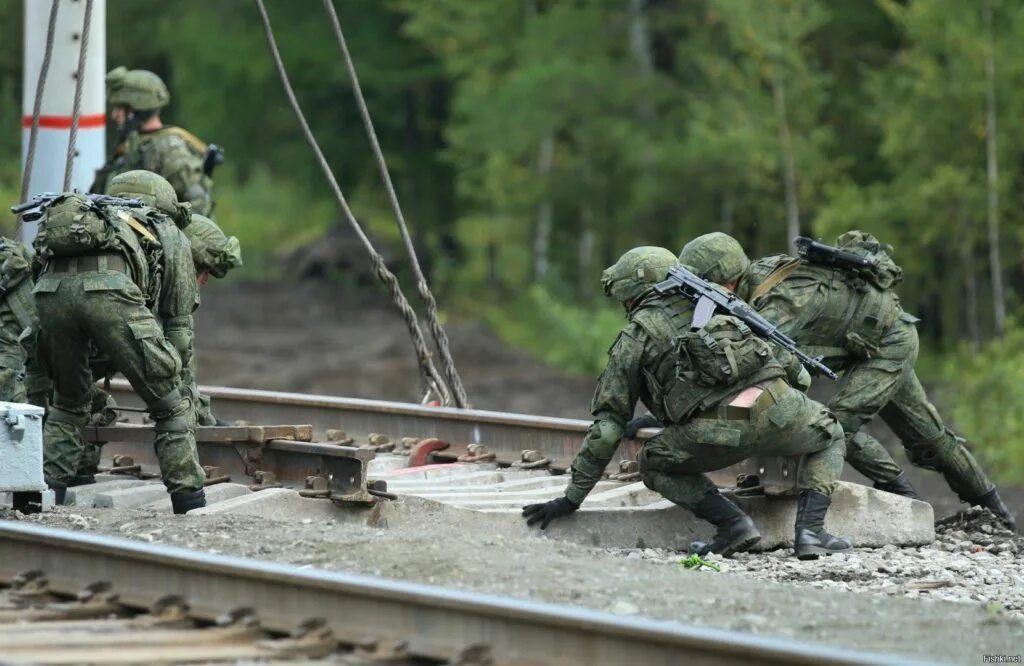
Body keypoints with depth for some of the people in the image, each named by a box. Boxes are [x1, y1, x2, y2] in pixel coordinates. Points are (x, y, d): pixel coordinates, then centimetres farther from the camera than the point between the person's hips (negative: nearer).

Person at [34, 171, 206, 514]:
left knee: (68, 404, 28)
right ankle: (191, 506, 11)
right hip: (107, 289, -4)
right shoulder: (171, 236, 32)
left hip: (50, 288, 4)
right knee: (171, 406, 12)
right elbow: (179, 324, 30)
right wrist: (175, 380, 41)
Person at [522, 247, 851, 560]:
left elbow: (608, 422, 17)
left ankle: (732, 524, 6)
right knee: (829, 436, 32)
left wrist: (572, 498, 21)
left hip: (716, 429, -3)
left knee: (655, 465, 25)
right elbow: (793, 366, 35)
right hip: (774, 403, 3)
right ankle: (810, 530, 11)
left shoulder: (636, 336, 20)